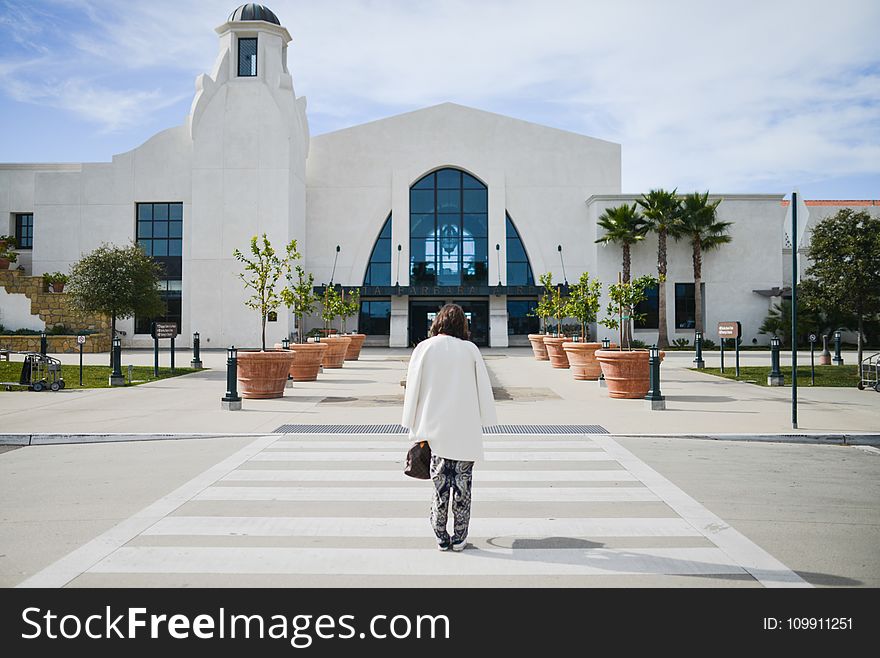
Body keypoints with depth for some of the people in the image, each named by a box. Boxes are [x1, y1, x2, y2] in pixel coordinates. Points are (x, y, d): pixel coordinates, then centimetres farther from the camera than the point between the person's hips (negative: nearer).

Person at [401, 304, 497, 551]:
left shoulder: (424, 348, -4)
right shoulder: (470, 349, -3)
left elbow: (414, 389, -2)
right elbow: (483, 387, 1)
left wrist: (417, 430, 5)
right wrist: (482, 420, 11)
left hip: (435, 428, 0)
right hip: (466, 429, 0)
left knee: (441, 482, 8)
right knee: (462, 484, 8)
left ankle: (441, 537, 14)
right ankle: (459, 538, 14)